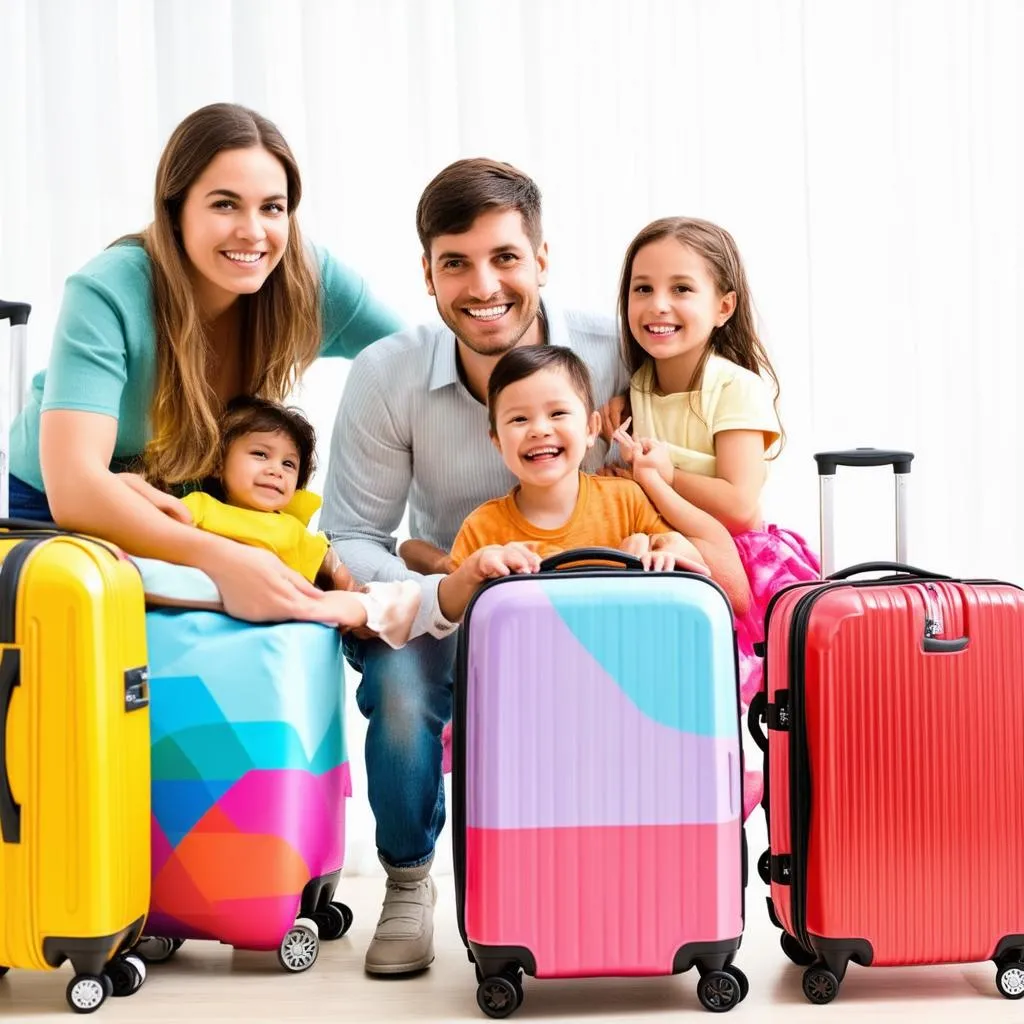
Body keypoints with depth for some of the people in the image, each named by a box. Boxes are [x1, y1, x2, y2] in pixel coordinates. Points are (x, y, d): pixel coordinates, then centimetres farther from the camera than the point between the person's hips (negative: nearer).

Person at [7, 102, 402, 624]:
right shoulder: (107, 293, -28)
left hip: (190, 519, 3)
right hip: (54, 517, -3)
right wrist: (221, 559, -51)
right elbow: (74, 488, -36)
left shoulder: (309, 279, -18)